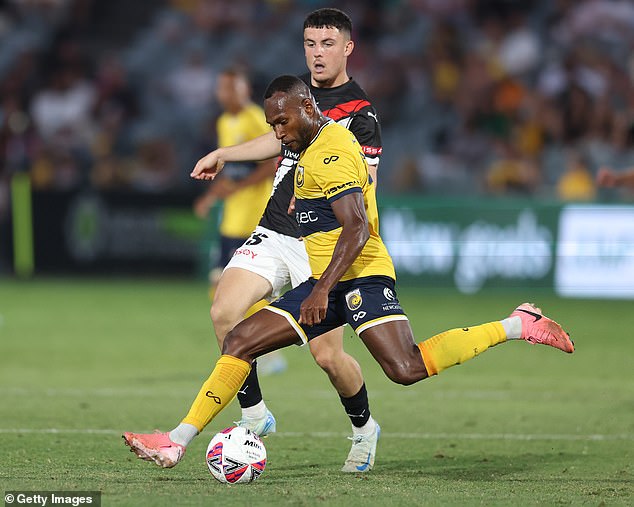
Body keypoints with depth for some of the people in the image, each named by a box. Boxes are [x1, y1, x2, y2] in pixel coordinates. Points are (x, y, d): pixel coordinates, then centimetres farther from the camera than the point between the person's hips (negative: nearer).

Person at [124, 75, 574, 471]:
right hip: (327, 283, 10)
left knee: (406, 369, -25)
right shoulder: (318, 144, 19)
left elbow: (357, 230, -22)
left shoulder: (331, 153, -13)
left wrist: (322, 290, -27)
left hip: (360, 277, -10)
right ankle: (178, 442, 0)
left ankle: (518, 326, -13)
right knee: (240, 342, 1)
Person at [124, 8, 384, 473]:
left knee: (327, 355, -8)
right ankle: (255, 414, 0)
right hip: (273, 233, 6)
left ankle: (364, 427, 21)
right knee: (225, 312, -15)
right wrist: (224, 154, 34)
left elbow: (365, 190, -13)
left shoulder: (360, 113, -10)